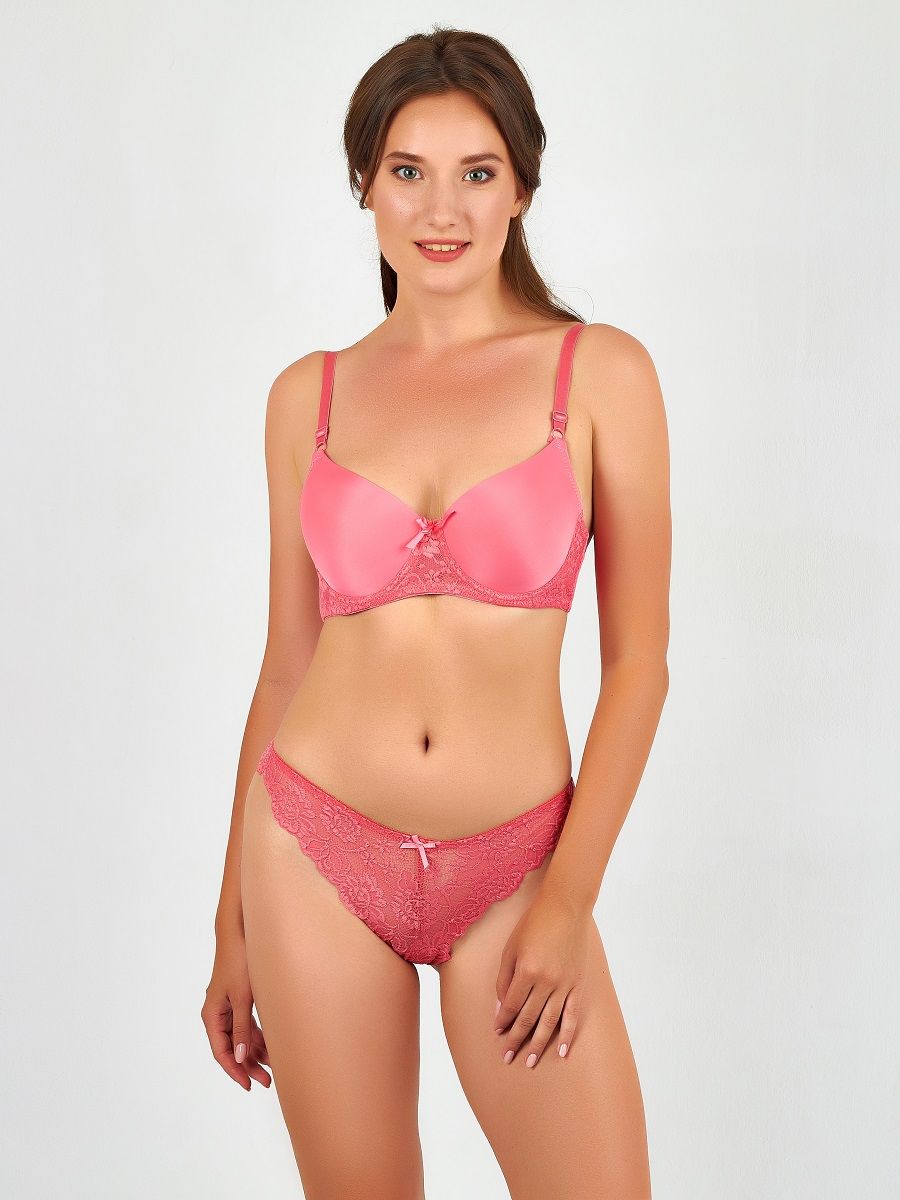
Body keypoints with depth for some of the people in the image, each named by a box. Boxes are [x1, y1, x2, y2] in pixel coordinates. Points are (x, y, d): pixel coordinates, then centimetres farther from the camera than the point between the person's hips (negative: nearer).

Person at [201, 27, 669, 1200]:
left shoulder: (601, 372, -2)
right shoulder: (310, 395, 4)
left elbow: (638, 663, -3)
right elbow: (286, 663, 8)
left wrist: (570, 899, -10)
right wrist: (233, 921, 10)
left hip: (512, 873, -1)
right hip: (317, 855, 2)